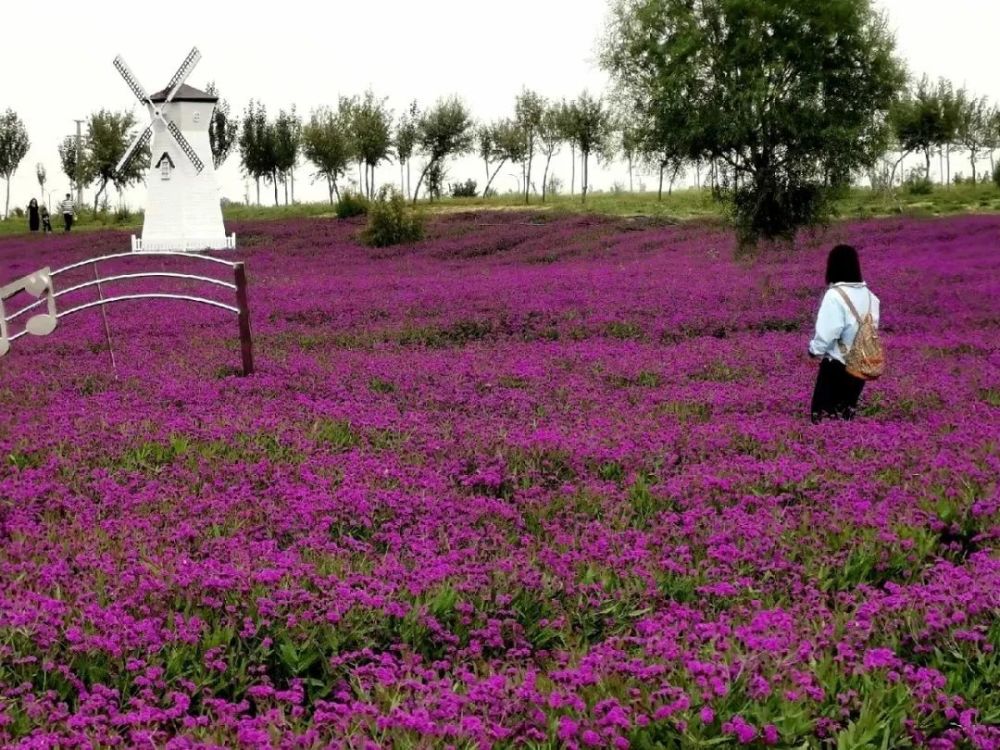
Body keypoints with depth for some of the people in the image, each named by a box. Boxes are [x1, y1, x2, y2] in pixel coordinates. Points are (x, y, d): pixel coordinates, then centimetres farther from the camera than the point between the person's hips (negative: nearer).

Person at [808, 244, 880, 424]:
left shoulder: (835, 295, -19)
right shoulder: (868, 295, 3)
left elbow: (827, 333, -19)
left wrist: (815, 350, -2)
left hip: (837, 366, -7)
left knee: (822, 415, 1)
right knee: (846, 413, 17)